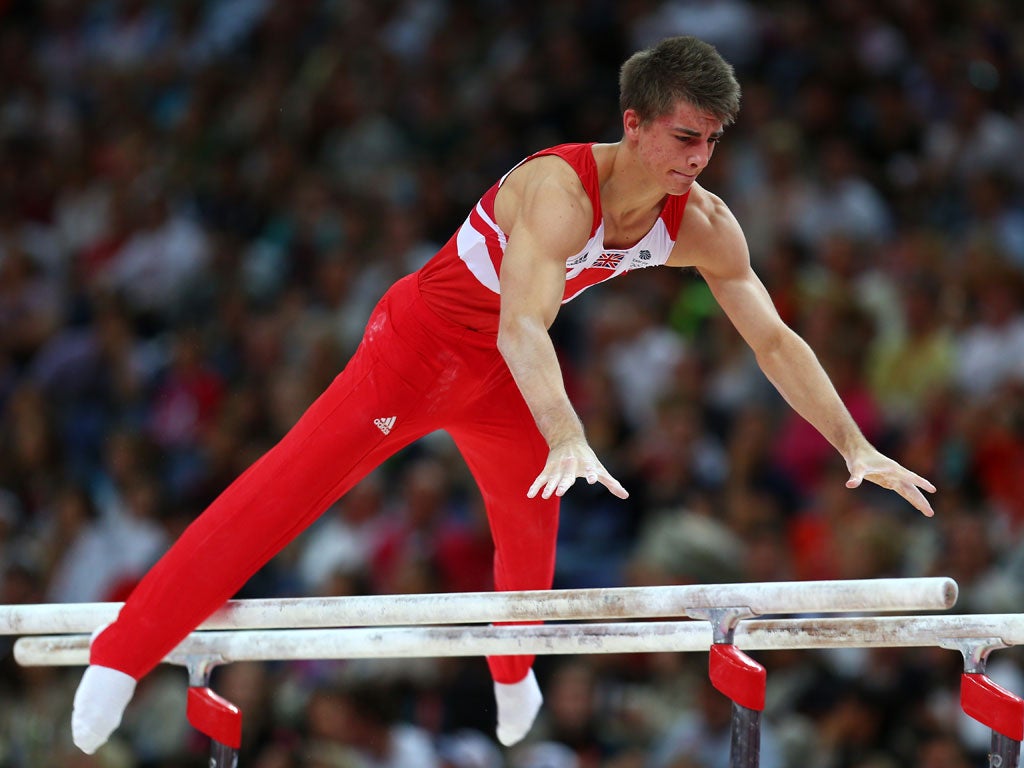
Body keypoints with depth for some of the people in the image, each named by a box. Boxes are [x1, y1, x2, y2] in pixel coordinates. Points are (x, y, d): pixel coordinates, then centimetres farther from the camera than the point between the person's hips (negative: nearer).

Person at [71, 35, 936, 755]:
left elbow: (777, 341, -6)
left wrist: (857, 448, -10)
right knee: (288, 488, -13)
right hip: (424, 340, -7)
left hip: (500, 371, 7)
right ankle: (120, 658, -16)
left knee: (531, 525, 19)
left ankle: (513, 675, 51)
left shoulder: (702, 225, -13)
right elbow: (521, 327, -47)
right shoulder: (561, 188, -35)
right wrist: (568, 439, -61)